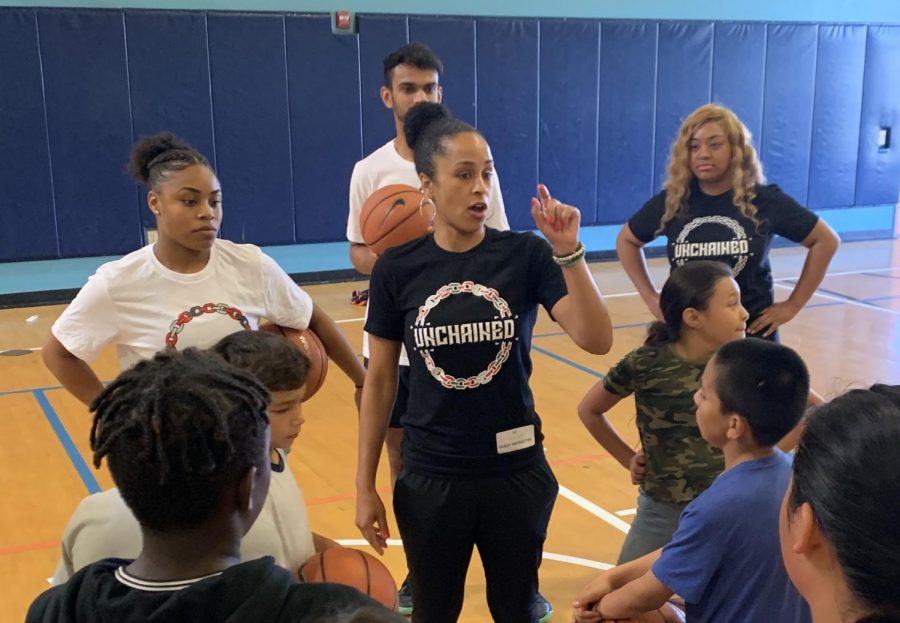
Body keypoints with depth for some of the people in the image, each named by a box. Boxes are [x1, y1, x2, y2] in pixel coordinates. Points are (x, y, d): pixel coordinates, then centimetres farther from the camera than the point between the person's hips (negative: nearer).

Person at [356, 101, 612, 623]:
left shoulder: (526, 255, -8)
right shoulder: (398, 268, -7)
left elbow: (598, 340, -16)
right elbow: (380, 381, 0)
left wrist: (568, 251, -27)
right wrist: (365, 485, 1)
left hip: (516, 471, 0)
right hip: (431, 477, 0)